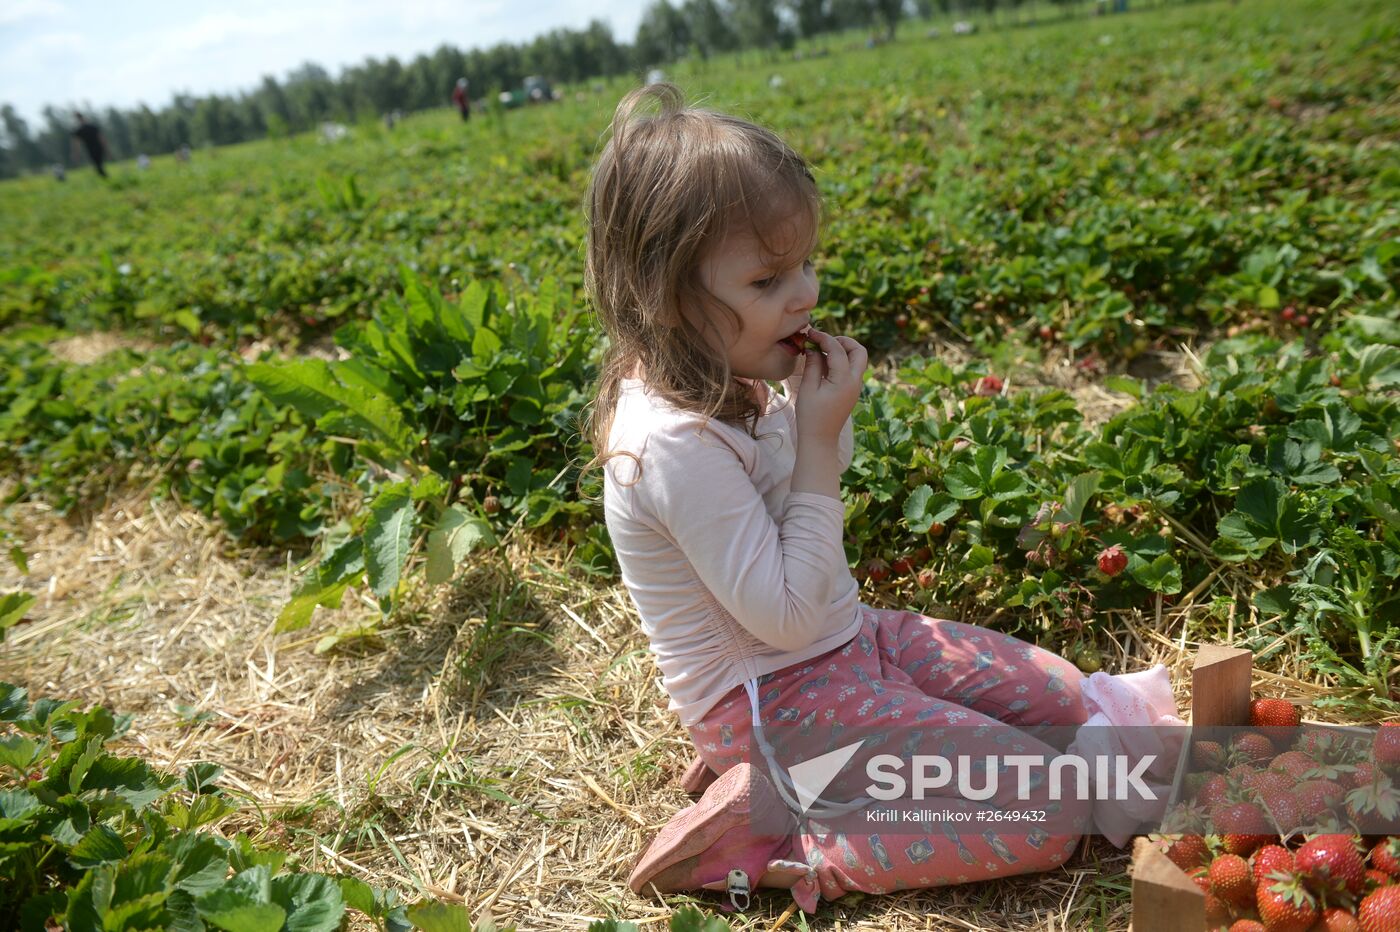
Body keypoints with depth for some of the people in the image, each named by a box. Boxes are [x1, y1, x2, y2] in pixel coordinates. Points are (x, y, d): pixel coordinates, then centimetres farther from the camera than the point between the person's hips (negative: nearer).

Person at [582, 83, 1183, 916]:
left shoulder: (731, 384, 0)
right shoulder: (675, 443, -30)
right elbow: (789, 618, -26)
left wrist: (830, 417, -3)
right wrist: (819, 436, -24)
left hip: (847, 637, 9)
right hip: (776, 695, -9)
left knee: (1060, 695, 14)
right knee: (1051, 811, -10)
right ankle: (779, 847, -8)